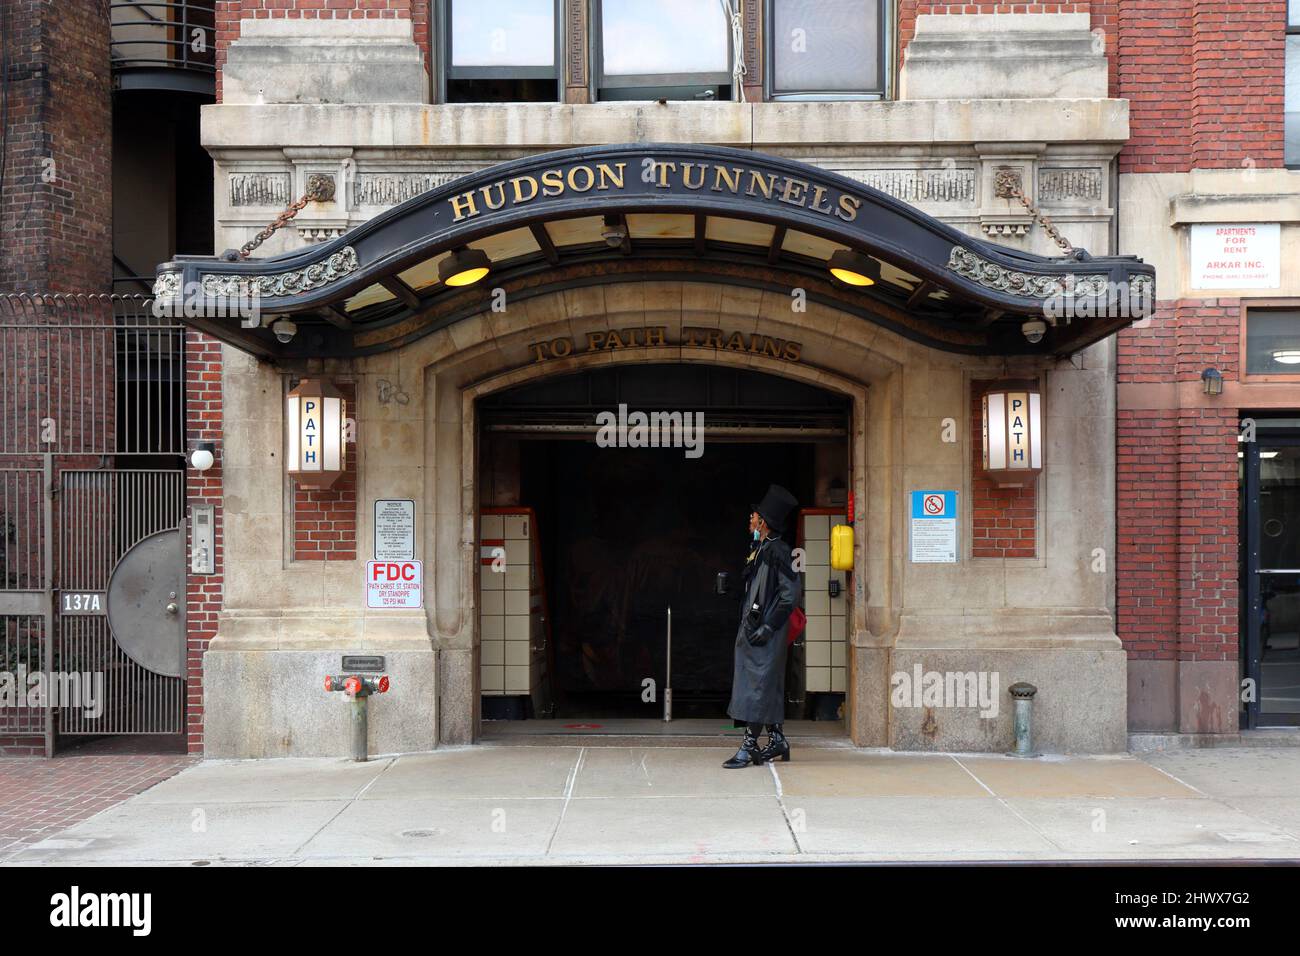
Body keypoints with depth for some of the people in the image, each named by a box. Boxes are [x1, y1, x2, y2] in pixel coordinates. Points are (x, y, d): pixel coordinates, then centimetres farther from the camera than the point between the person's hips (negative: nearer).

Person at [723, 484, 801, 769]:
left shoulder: (776, 551, -14)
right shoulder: (758, 549, 15)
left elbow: (791, 592, -18)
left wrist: (768, 627, -19)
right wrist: (748, 624, 17)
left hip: (764, 631, -9)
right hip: (751, 627, 9)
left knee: (757, 684, -8)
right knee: (764, 686, 13)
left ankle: (749, 746, -7)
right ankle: (776, 740, 22)